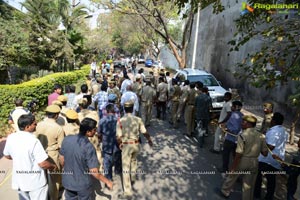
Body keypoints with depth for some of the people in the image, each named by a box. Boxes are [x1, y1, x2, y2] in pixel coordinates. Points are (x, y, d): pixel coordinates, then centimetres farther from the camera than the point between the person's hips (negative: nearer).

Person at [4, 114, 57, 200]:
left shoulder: (10, 138, -8)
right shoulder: (33, 141, -27)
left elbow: (7, 155, 10)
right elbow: (43, 164, -25)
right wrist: (53, 166, -6)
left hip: (19, 180, 6)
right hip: (35, 182, -6)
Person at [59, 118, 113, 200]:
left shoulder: (66, 139, -13)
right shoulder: (89, 147, -29)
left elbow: (61, 159, 1)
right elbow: (94, 172, -24)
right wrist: (107, 181, -9)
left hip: (68, 182, 5)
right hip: (83, 185, -5)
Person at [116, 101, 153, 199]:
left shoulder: (120, 121, -13)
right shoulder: (138, 119, -7)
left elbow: (118, 137, -13)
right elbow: (145, 132, -2)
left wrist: (120, 144, 8)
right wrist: (149, 140, 16)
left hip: (126, 146, -3)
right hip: (136, 144, 3)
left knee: (126, 168, 5)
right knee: (133, 160, 33)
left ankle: (128, 192, 10)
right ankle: (133, 178, 48)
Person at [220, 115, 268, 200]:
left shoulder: (243, 135, -20)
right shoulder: (260, 136, -3)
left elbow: (239, 154, -21)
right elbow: (265, 153, 0)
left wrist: (233, 167, -12)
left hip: (242, 161, -4)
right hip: (254, 162, 4)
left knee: (231, 177, 21)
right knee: (249, 186, 17)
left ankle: (225, 192, 41)